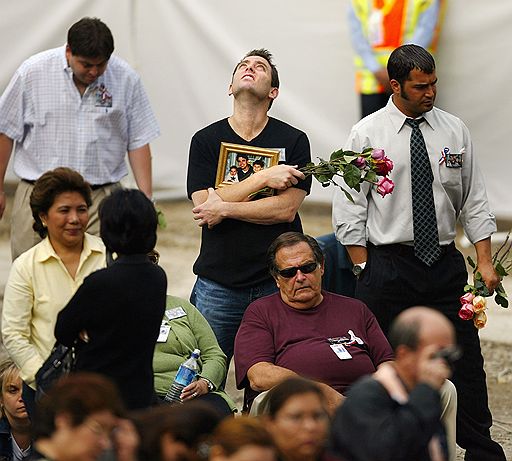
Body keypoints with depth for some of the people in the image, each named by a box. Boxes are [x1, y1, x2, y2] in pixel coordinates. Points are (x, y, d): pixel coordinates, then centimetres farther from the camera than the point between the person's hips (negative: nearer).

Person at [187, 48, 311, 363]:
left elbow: (286, 209, -9)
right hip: (218, 285, 1)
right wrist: (264, 179, -14)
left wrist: (224, 208, -12)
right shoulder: (206, 140, 4)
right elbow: (203, 204, -9)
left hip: (276, 282, -1)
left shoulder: (294, 141, 1)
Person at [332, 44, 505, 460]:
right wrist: (367, 274, -7)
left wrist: (485, 263, 1)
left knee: (466, 363, 4)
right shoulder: (367, 135, -2)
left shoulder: (455, 131, 6)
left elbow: (475, 203, 9)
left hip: (446, 266, 3)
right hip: (387, 266, -2)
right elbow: (349, 214, -2)